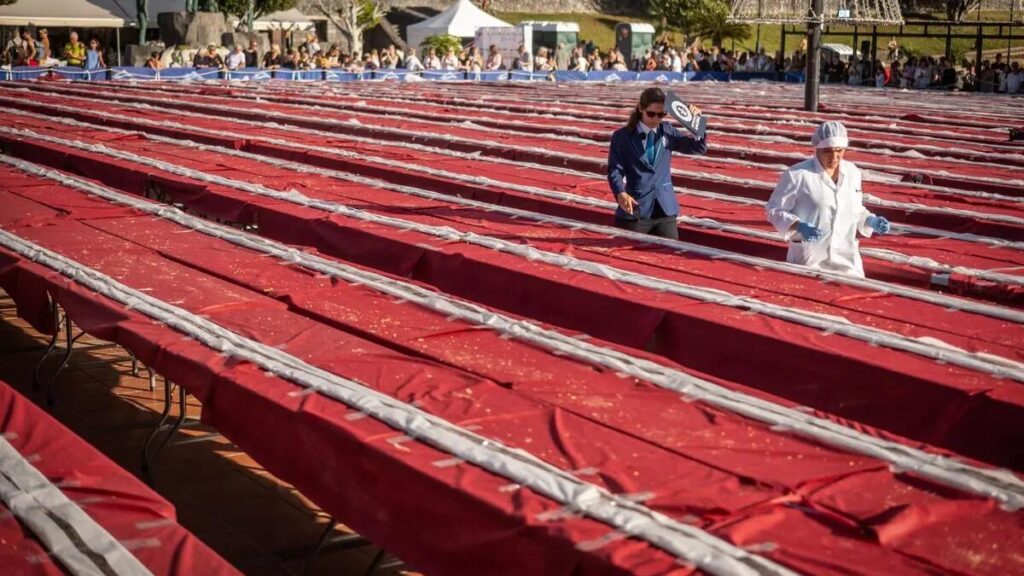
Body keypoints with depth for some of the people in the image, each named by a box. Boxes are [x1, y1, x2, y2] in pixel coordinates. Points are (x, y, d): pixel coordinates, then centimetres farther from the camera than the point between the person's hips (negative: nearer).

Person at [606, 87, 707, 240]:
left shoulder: (667, 131, 8)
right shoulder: (622, 137, -2)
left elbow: (699, 147, 10)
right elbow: (615, 170, -9)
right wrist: (620, 193, -27)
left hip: (665, 210, 3)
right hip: (635, 211, -3)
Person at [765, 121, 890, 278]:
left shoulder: (852, 173, 5)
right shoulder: (797, 174, -13)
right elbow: (774, 209, -7)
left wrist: (870, 221, 0)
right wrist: (798, 226, -22)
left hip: (845, 259, 5)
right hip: (808, 260, -4)